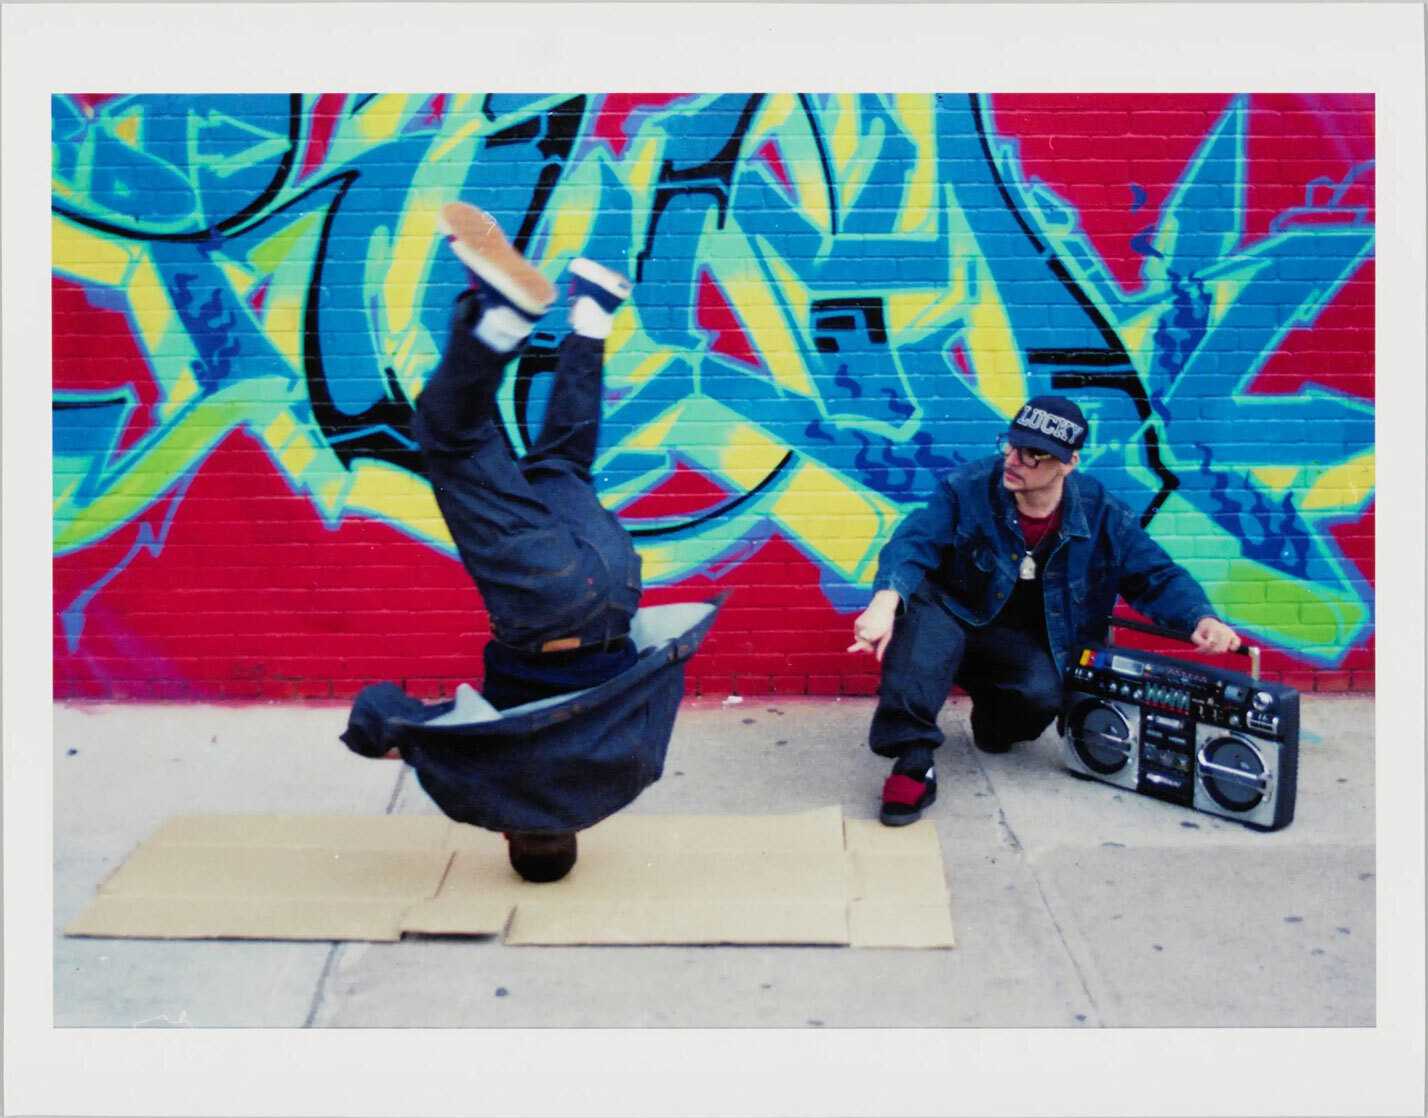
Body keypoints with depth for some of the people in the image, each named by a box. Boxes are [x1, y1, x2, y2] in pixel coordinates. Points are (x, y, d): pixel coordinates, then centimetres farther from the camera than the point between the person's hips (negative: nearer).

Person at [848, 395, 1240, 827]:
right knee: (921, 604, -36)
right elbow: (912, 543, -29)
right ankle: (913, 760, -41)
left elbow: (1158, 576, -4)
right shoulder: (966, 489, -15)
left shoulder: (1100, 514, -8)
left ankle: (994, 719, 7)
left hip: (1026, 649, 2)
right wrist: (884, 601, -50)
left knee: (1046, 691, -33)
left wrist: (1201, 618, -25)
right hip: (954, 621, -1)